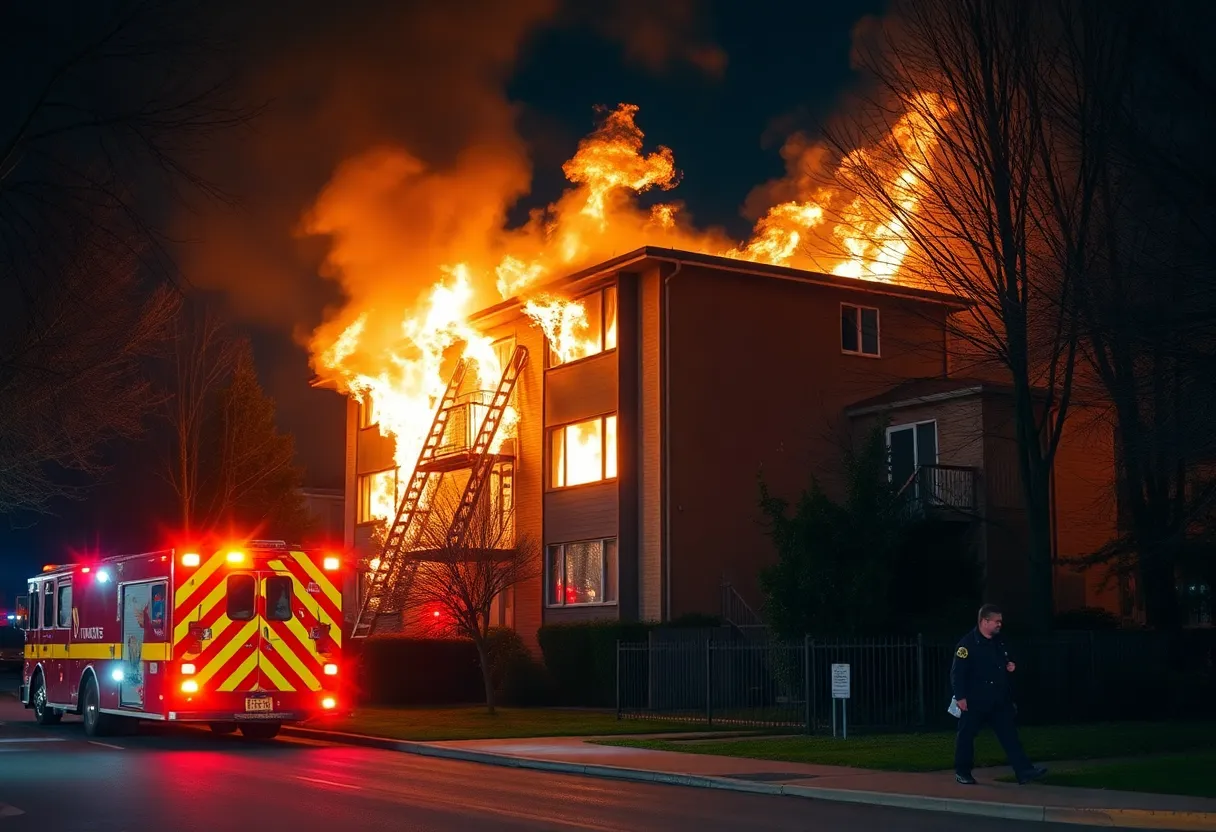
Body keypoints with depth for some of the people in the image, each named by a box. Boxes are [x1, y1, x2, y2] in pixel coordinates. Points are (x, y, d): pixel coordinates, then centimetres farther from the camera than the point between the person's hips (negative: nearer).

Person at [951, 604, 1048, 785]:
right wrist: (960, 697, -20)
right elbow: (957, 672, -16)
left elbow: (1005, 661, 27)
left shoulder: (999, 641, 10)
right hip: (975, 701, -6)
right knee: (966, 736, 5)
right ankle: (962, 772, 18)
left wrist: (1010, 666, 4)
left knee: (1010, 735, 0)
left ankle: (1024, 771, -3)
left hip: (999, 700, 6)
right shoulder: (967, 644, -14)